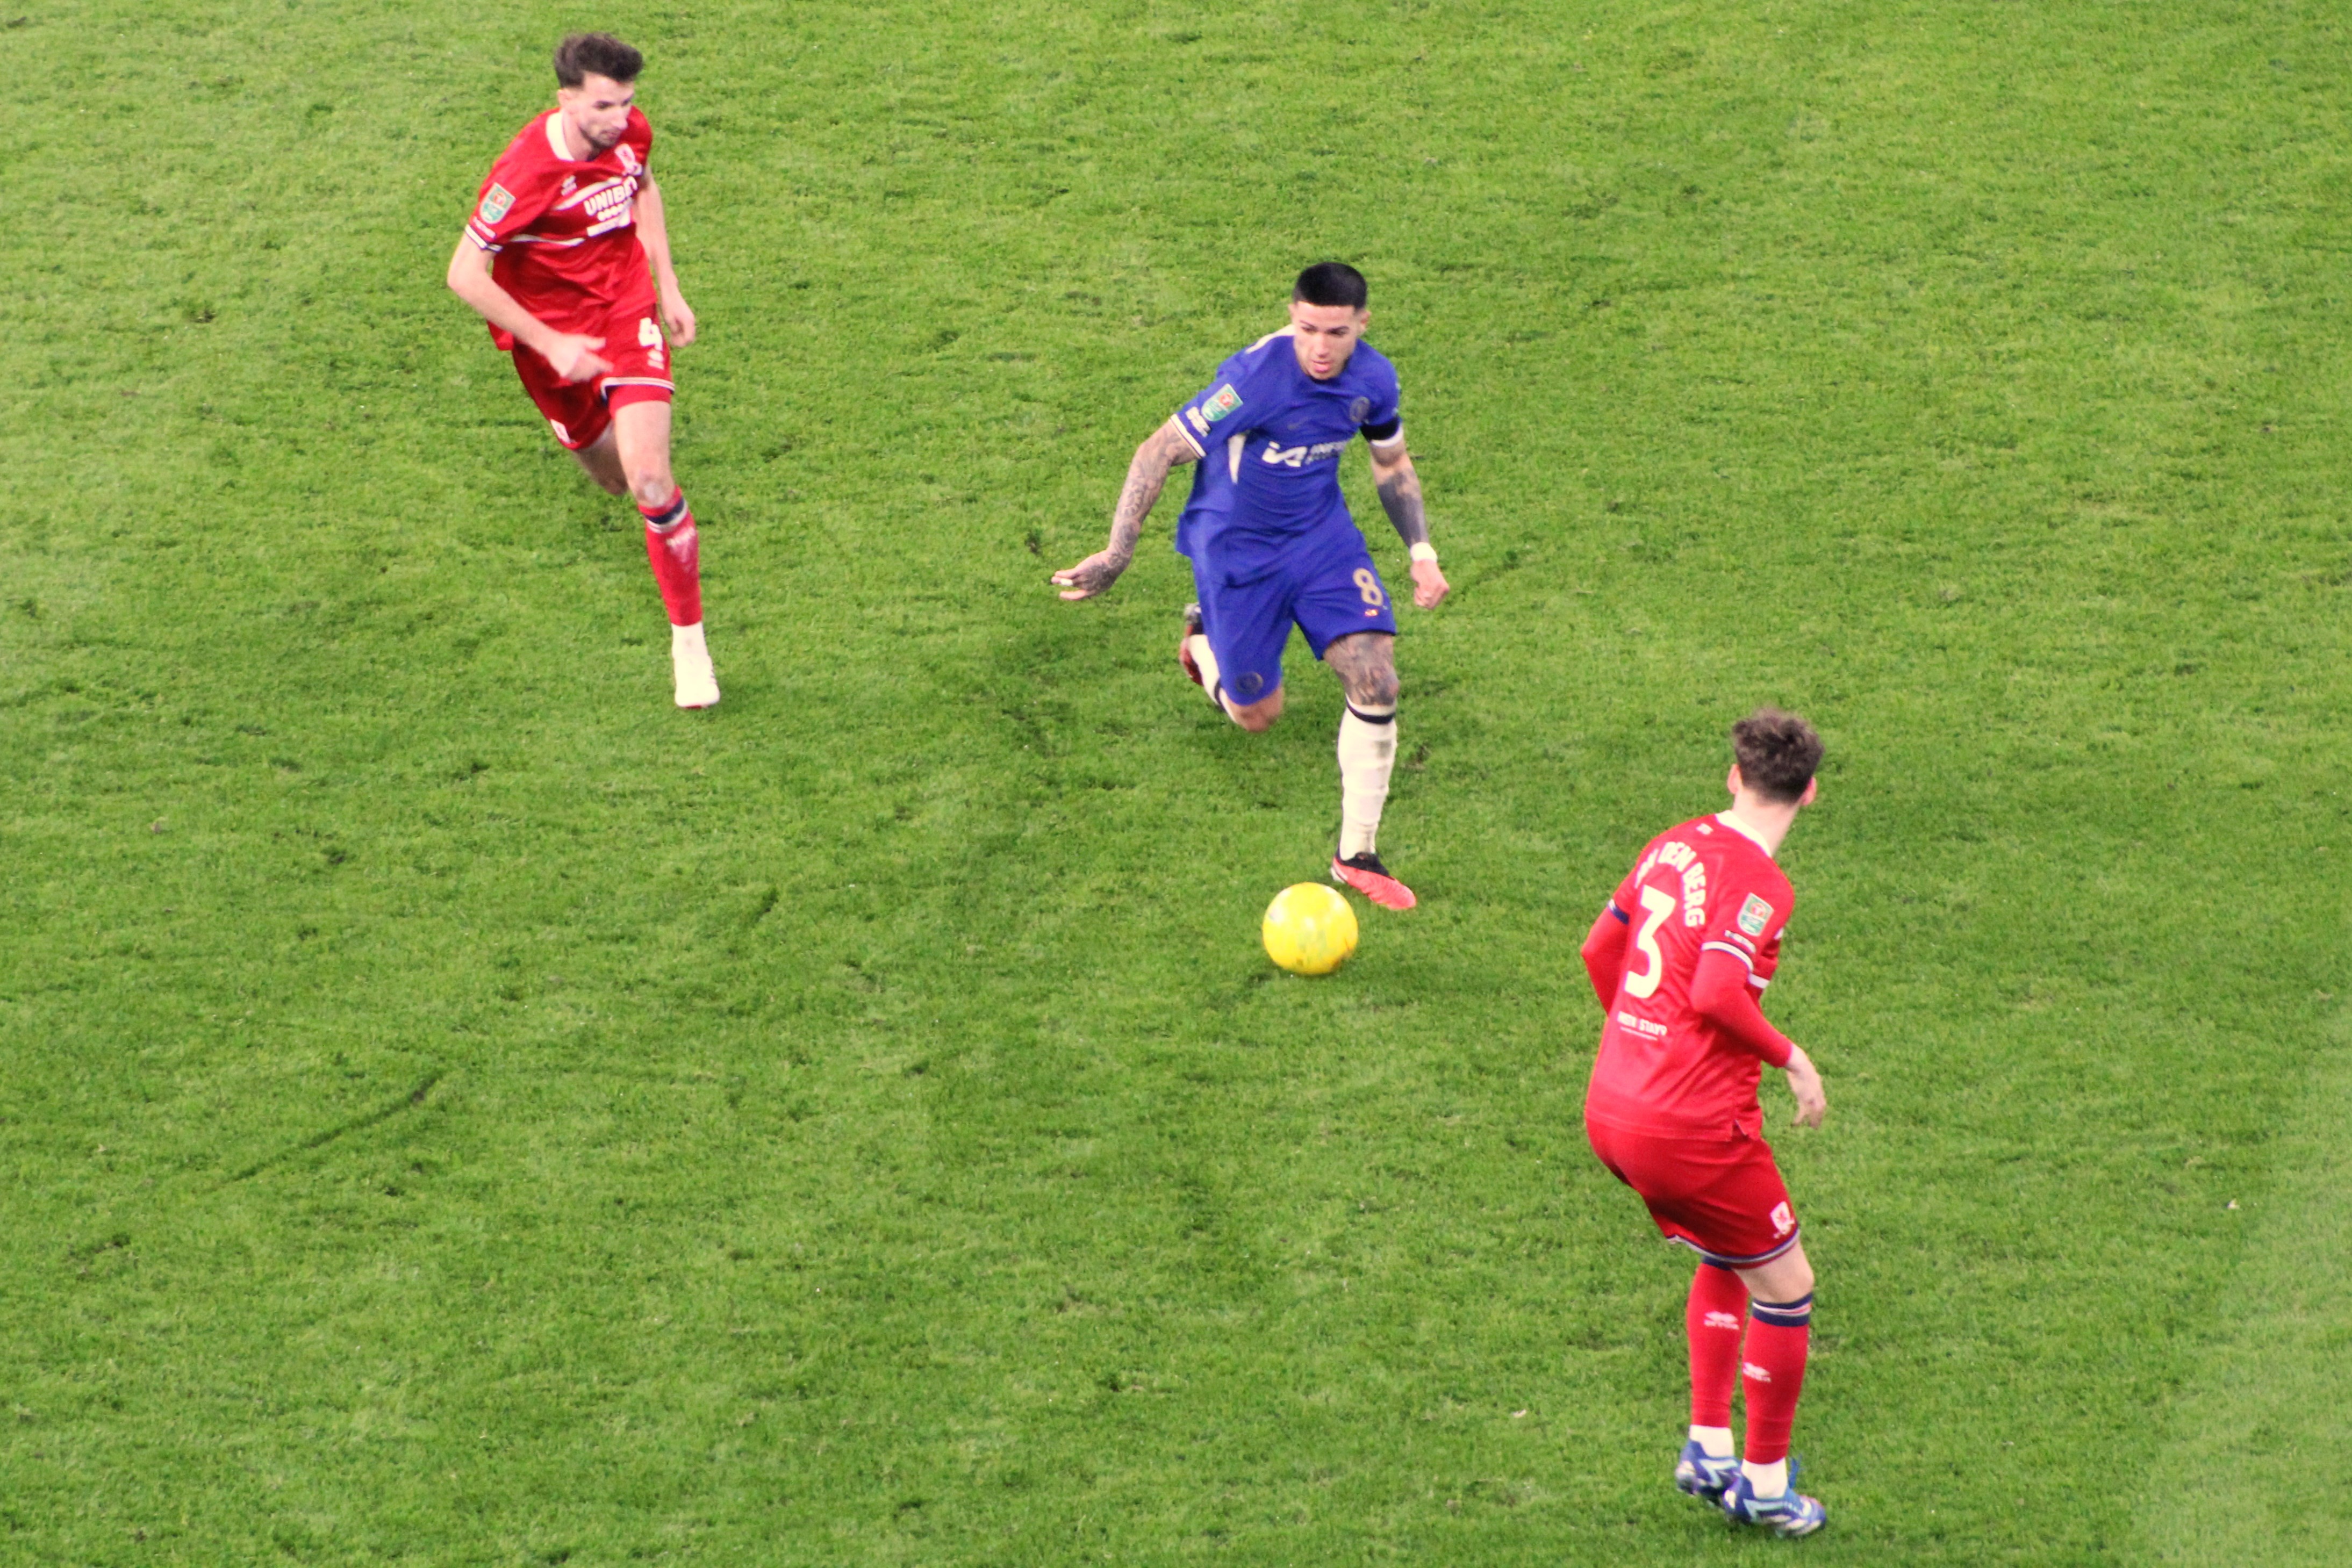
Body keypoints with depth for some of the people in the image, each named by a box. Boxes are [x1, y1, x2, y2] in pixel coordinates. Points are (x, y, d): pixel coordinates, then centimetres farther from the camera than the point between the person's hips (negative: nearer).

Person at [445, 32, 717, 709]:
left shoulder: (630, 132, -12)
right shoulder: (528, 171, -30)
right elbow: (465, 275, -25)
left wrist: (668, 288, 10)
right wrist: (551, 346, -24)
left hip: (628, 309, 2)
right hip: (551, 329, -2)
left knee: (650, 480, -14)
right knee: (613, 478, 14)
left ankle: (690, 641, -1)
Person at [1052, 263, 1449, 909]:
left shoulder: (1373, 378, -10)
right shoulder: (1257, 377, -30)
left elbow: (1393, 464, 10)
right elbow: (1158, 453, -25)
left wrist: (1422, 553, 1)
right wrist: (1116, 557, -29)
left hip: (1323, 535, 4)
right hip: (1236, 551, -4)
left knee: (1376, 682, -13)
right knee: (1257, 716, 6)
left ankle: (1356, 855, 2)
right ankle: (1203, 639, 42)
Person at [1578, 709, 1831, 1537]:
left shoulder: (1673, 846, 8)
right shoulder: (1759, 885, -15)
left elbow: (1600, 951, 17)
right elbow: (1718, 996, -27)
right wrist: (1791, 1057, -11)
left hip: (1610, 1112, 8)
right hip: (1694, 1127, -8)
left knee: (1725, 1260, 28)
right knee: (1786, 1286, 10)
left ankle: (1707, 1447, 26)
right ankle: (1764, 1483, 18)